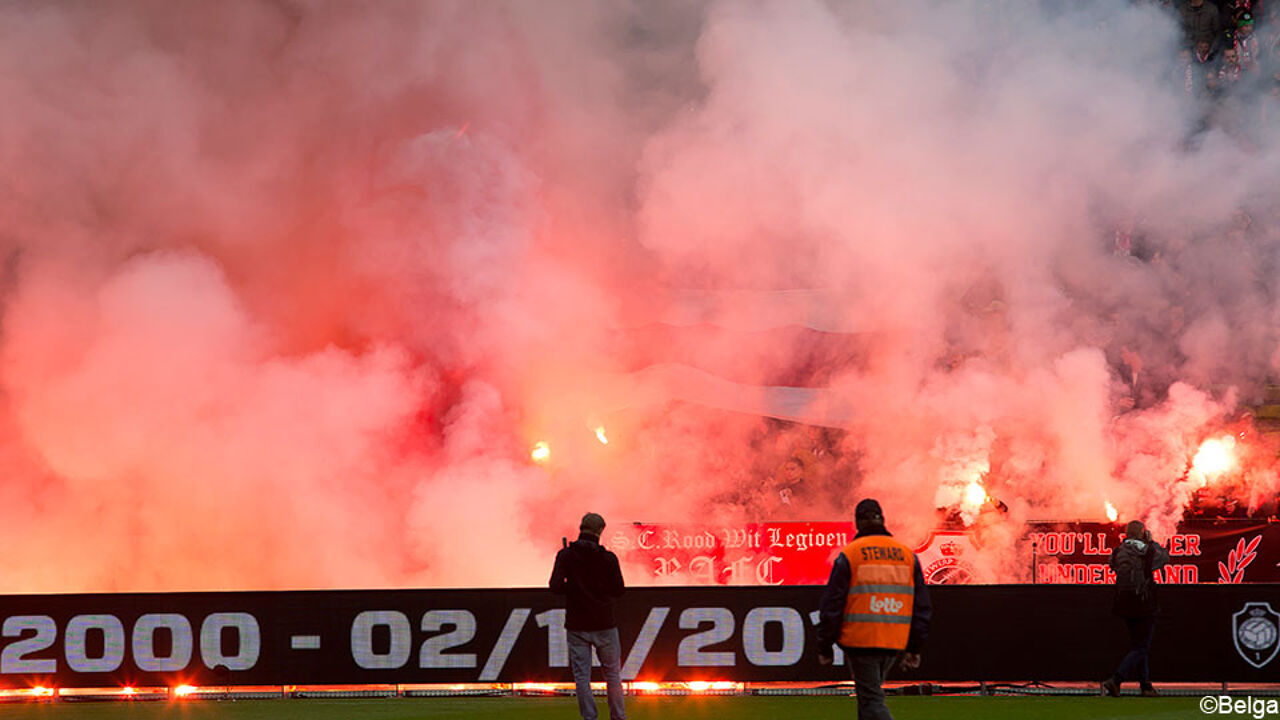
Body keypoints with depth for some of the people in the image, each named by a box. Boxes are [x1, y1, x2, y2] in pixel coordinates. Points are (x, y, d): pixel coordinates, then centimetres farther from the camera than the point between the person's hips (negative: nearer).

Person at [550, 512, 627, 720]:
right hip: (604, 625, 0)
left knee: (581, 676, 2)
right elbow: (618, 590, 1)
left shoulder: (565, 555, -5)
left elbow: (556, 587, -11)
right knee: (613, 674, 11)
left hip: (576, 625, 0)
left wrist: (573, 588, 8)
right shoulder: (608, 558, -5)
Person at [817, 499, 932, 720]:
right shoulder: (908, 555, 10)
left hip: (860, 641, -5)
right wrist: (914, 648, 17)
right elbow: (922, 605, 12)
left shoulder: (849, 555, -3)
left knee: (871, 700, -6)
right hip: (894, 643, 5)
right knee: (870, 694, 20)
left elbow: (832, 604, -4)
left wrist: (824, 646, 4)